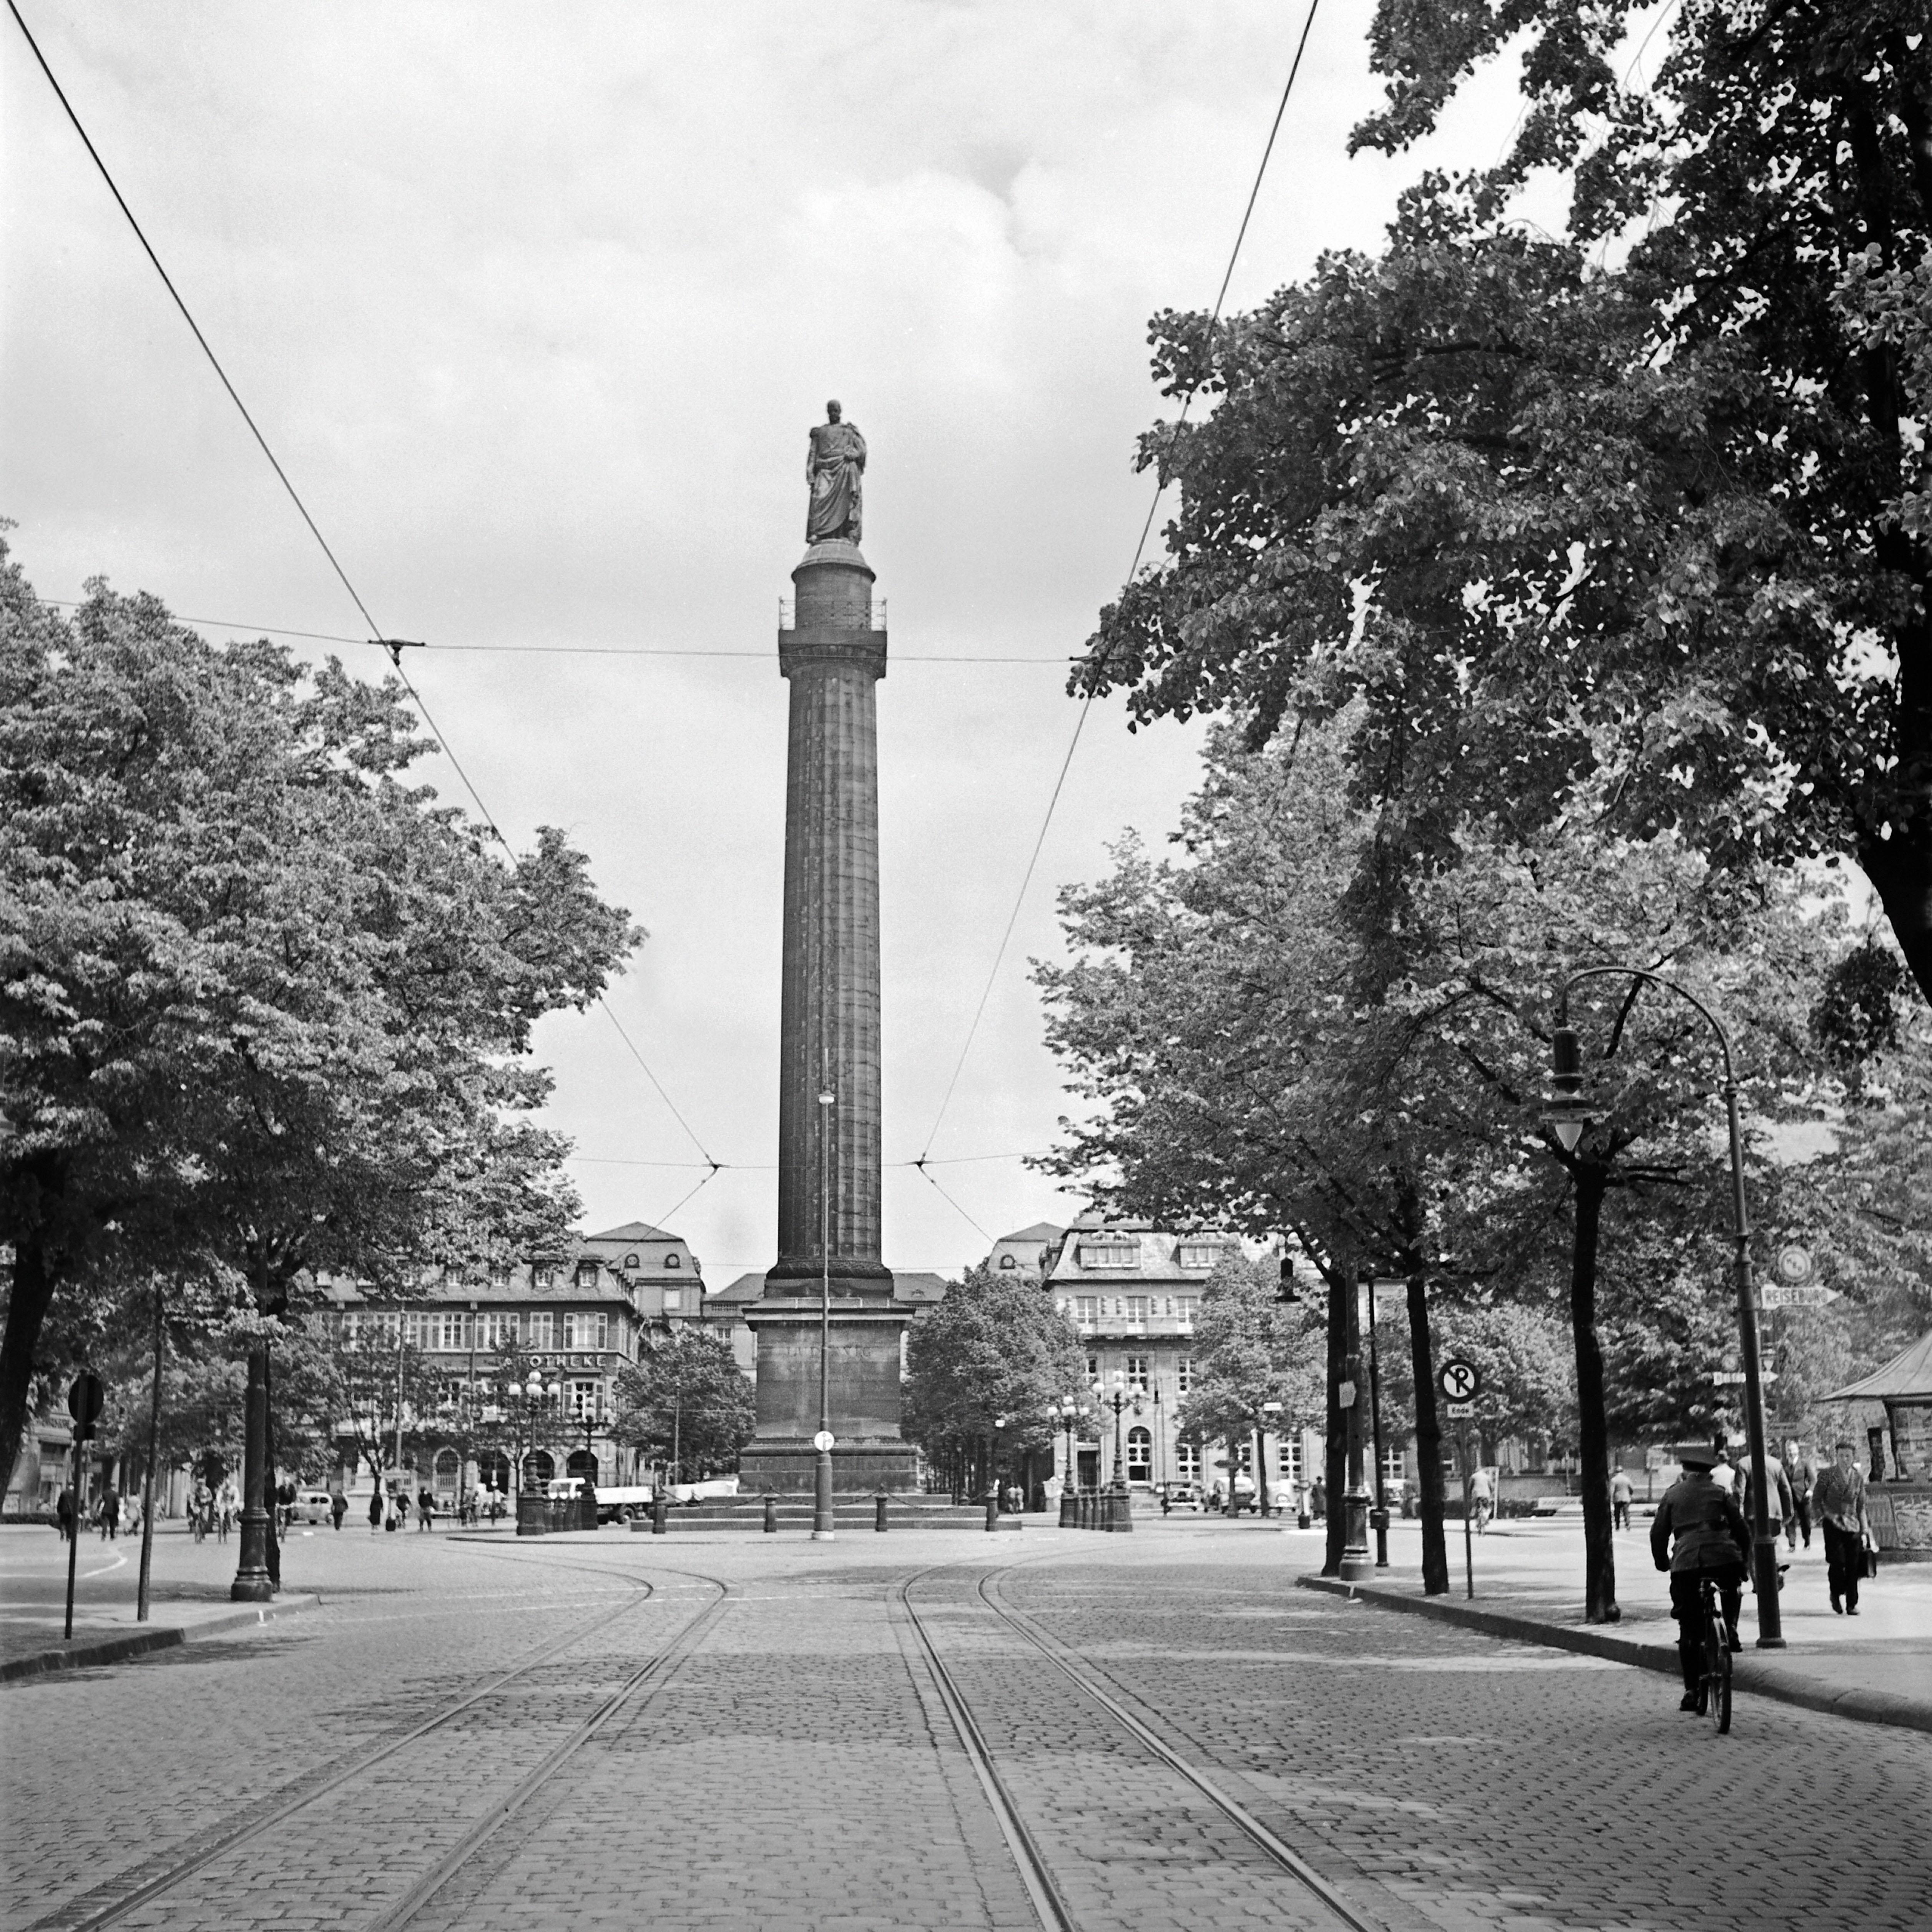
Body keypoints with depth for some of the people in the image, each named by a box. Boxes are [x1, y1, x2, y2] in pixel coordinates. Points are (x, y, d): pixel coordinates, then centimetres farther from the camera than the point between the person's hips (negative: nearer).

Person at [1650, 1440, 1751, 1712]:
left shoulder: (1672, 1494, 16)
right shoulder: (1721, 1493, 14)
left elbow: (1658, 1533, 15)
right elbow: (1742, 1529, 11)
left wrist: (1662, 1563, 28)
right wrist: (1744, 1561, 24)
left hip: (1686, 1563, 0)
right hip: (1725, 1558, 0)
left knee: (1689, 1630, 8)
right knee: (1732, 1589, 37)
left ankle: (1692, 1691, 6)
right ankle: (1730, 1629, 16)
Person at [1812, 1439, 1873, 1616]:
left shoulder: (1858, 1477, 9)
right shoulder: (1827, 1475, -1)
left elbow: (1861, 1505, 15)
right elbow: (1816, 1500, 3)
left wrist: (1865, 1528, 11)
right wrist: (1821, 1518, -8)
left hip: (1852, 1525, 3)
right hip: (1833, 1524, -3)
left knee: (1853, 1566, 0)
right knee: (1837, 1561, -14)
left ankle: (1852, 1604, 10)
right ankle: (1836, 1596, 10)